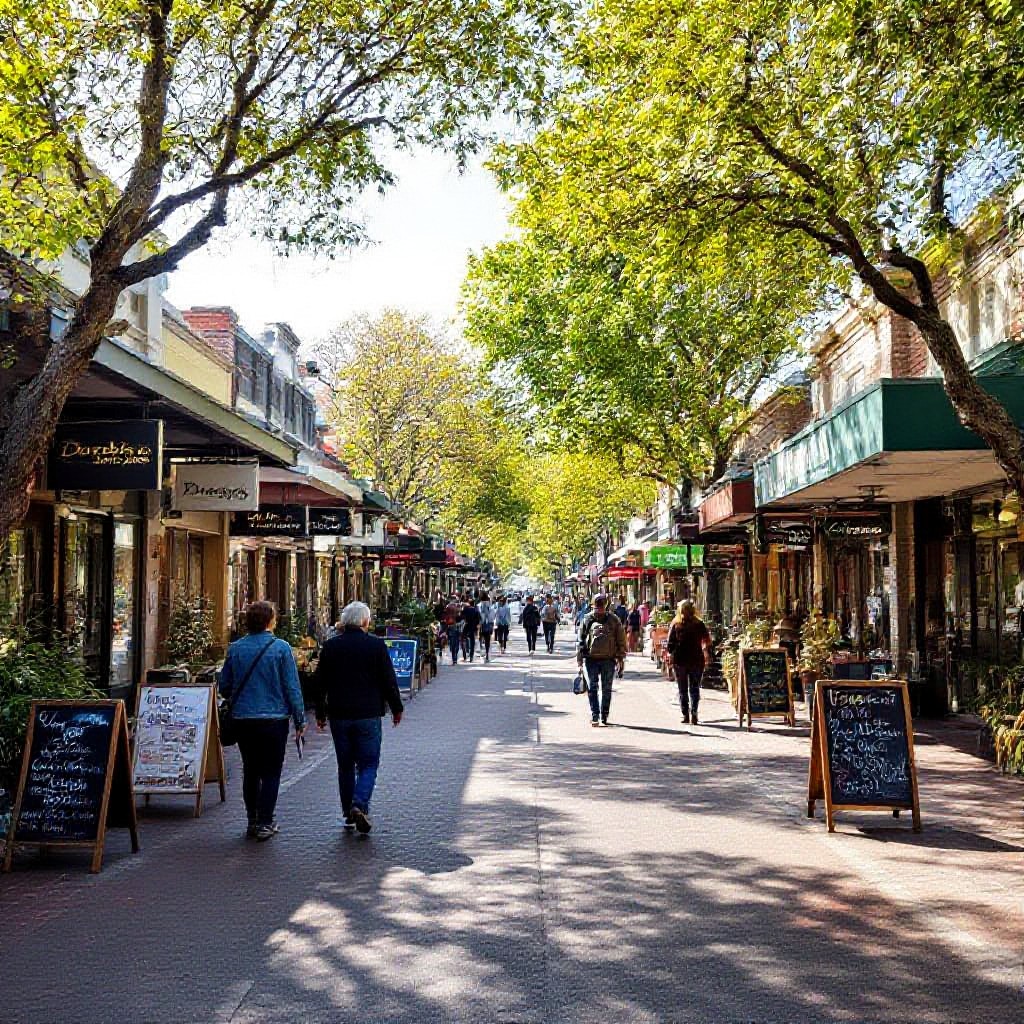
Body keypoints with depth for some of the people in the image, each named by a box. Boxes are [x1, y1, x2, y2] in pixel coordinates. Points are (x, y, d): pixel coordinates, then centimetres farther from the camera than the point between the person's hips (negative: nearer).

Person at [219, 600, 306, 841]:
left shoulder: (235, 649, 0)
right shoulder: (280, 648, -10)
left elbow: (224, 688, 7)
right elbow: (292, 688, -8)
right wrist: (300, 720, -1)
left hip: (243, 720, 3)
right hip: (274, 719, -3)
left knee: (250, 771, 14)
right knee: (271, 772, 4)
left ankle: (252, 821, 20)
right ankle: (265, 823, 2)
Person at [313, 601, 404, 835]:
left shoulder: (330, 646, 3)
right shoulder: (376, 645, -5)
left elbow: (319, 683, 7)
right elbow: (389, 680, -4)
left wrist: (320, 713, 17)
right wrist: (396, 708, 9)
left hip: (339, 716, 3)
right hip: (368, 715, -3)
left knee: (345, 765, 13)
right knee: (368, 764, 3)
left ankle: (348, 814, 17)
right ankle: (360, 805, -17)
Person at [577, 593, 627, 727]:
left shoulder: (613, 620, 4)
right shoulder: (588, 619, 5)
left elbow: (621, 640, 7)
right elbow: (581, 640, 9)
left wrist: (620, 658, 4)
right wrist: (580, 659, 6)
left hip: (608, 659, 0)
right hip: (591, 659, 0)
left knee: (606, 689, 7)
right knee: (592, 688, -5)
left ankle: (604, 716, 17)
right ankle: (594, 715, -3)